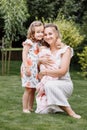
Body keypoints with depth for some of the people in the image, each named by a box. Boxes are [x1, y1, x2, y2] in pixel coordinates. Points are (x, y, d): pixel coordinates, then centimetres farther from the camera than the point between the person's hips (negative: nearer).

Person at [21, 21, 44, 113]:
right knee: (28, 89, -6)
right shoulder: (29, 42, -8)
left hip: (36, 69, 7)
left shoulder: (39, 44, 13)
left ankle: (30, 107, 17)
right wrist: (26, 68, -19)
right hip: (29, 69, -7)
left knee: (33, 89, 9)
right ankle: (25, 108, 0)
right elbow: (24, 55, -12)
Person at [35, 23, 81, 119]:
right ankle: (58, 106, 16)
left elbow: (62, 71, -17)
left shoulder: (65, 49, -7)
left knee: (49, 85, -38)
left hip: (64, 84, -5)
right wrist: (40, 60, -13)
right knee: (42, 111, -17)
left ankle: (70, 111, -25)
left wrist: (44, 72, -15)